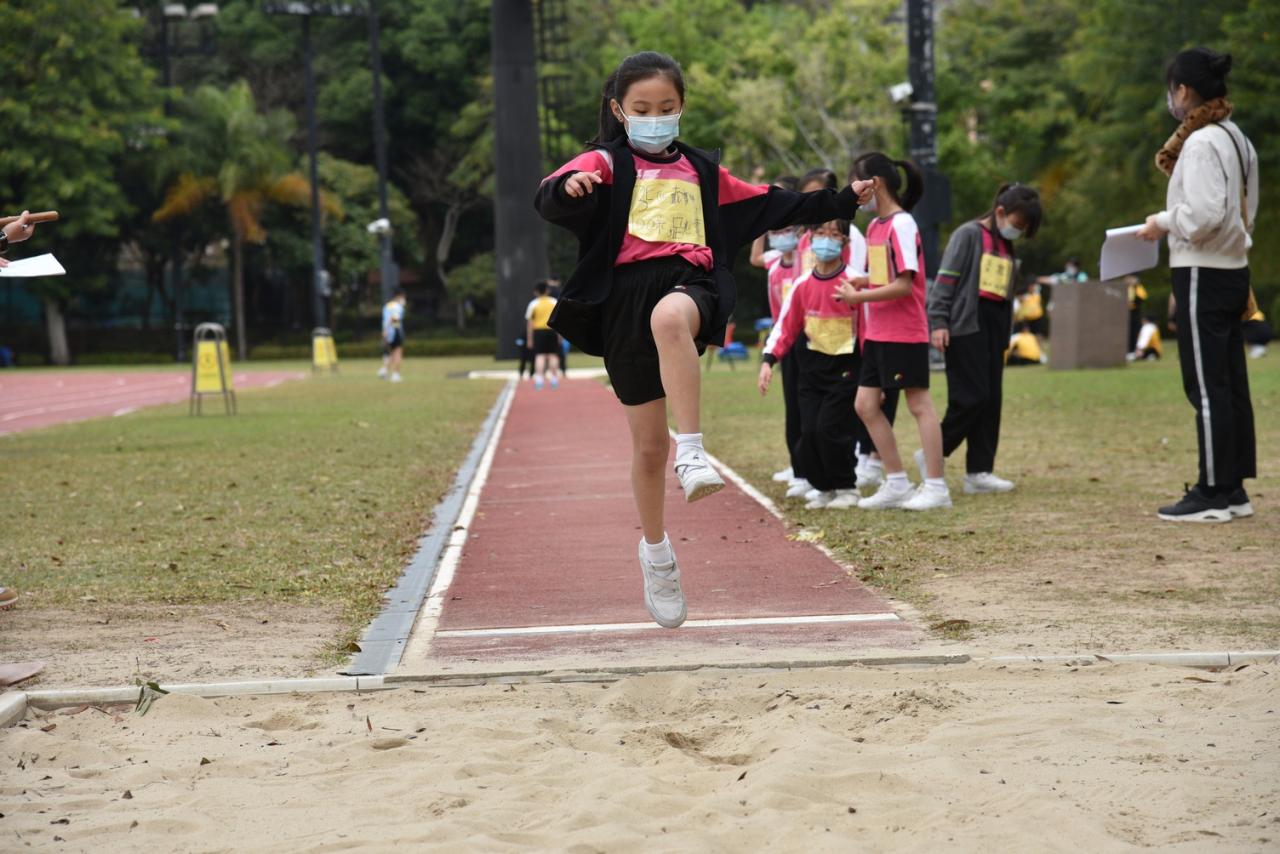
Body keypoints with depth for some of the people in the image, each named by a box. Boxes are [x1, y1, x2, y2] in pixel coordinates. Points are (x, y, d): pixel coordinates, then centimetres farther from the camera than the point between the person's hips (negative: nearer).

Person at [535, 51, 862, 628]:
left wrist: (841, 202, 30)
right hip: (626, 296, -1)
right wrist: (570, 188, -36)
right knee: (648, 444, 3)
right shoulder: (605, 162, 7)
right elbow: (547, 200, -12)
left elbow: (769, 205, 31)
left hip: (690, 282, 1)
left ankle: (692, 452, -44)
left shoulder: (701, 170, 21)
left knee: (668, 316, -40)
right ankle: (656, 553, 25)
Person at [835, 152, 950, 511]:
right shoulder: (875, 226, 12)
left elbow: (903, 284, -20)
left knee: (918, 404, -3)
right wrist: (859, 282, 3)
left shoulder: (901, 225, -14)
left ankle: (936, 487, 1)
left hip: (905, 333, -9)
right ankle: (897, 482, 15)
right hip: (877, 332, 9)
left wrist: (857, 297, -16)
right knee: (865, 404, 8)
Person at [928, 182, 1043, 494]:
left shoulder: (1007, 247, 19)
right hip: (966, 326, -8)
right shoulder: (968, 235, -4)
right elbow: (945, 279, -10)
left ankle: (979, 472, 7)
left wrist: (1005, 337, 18)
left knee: (992, 401, 4)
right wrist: (938, 322, -17)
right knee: (972, 397, -13)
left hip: (994, 328, 8)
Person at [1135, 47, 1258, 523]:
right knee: (1231, 385, 11)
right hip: (1233, 270, 10)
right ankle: (1234, 490, 16)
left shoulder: (1201, 143, -16)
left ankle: (1213, 495, -3)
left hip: (1203, 275, -10)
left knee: (1207, 387, -5)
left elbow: (1203, 214, -23)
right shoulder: (1236, 139, 13)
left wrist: (1164, 223, -7)